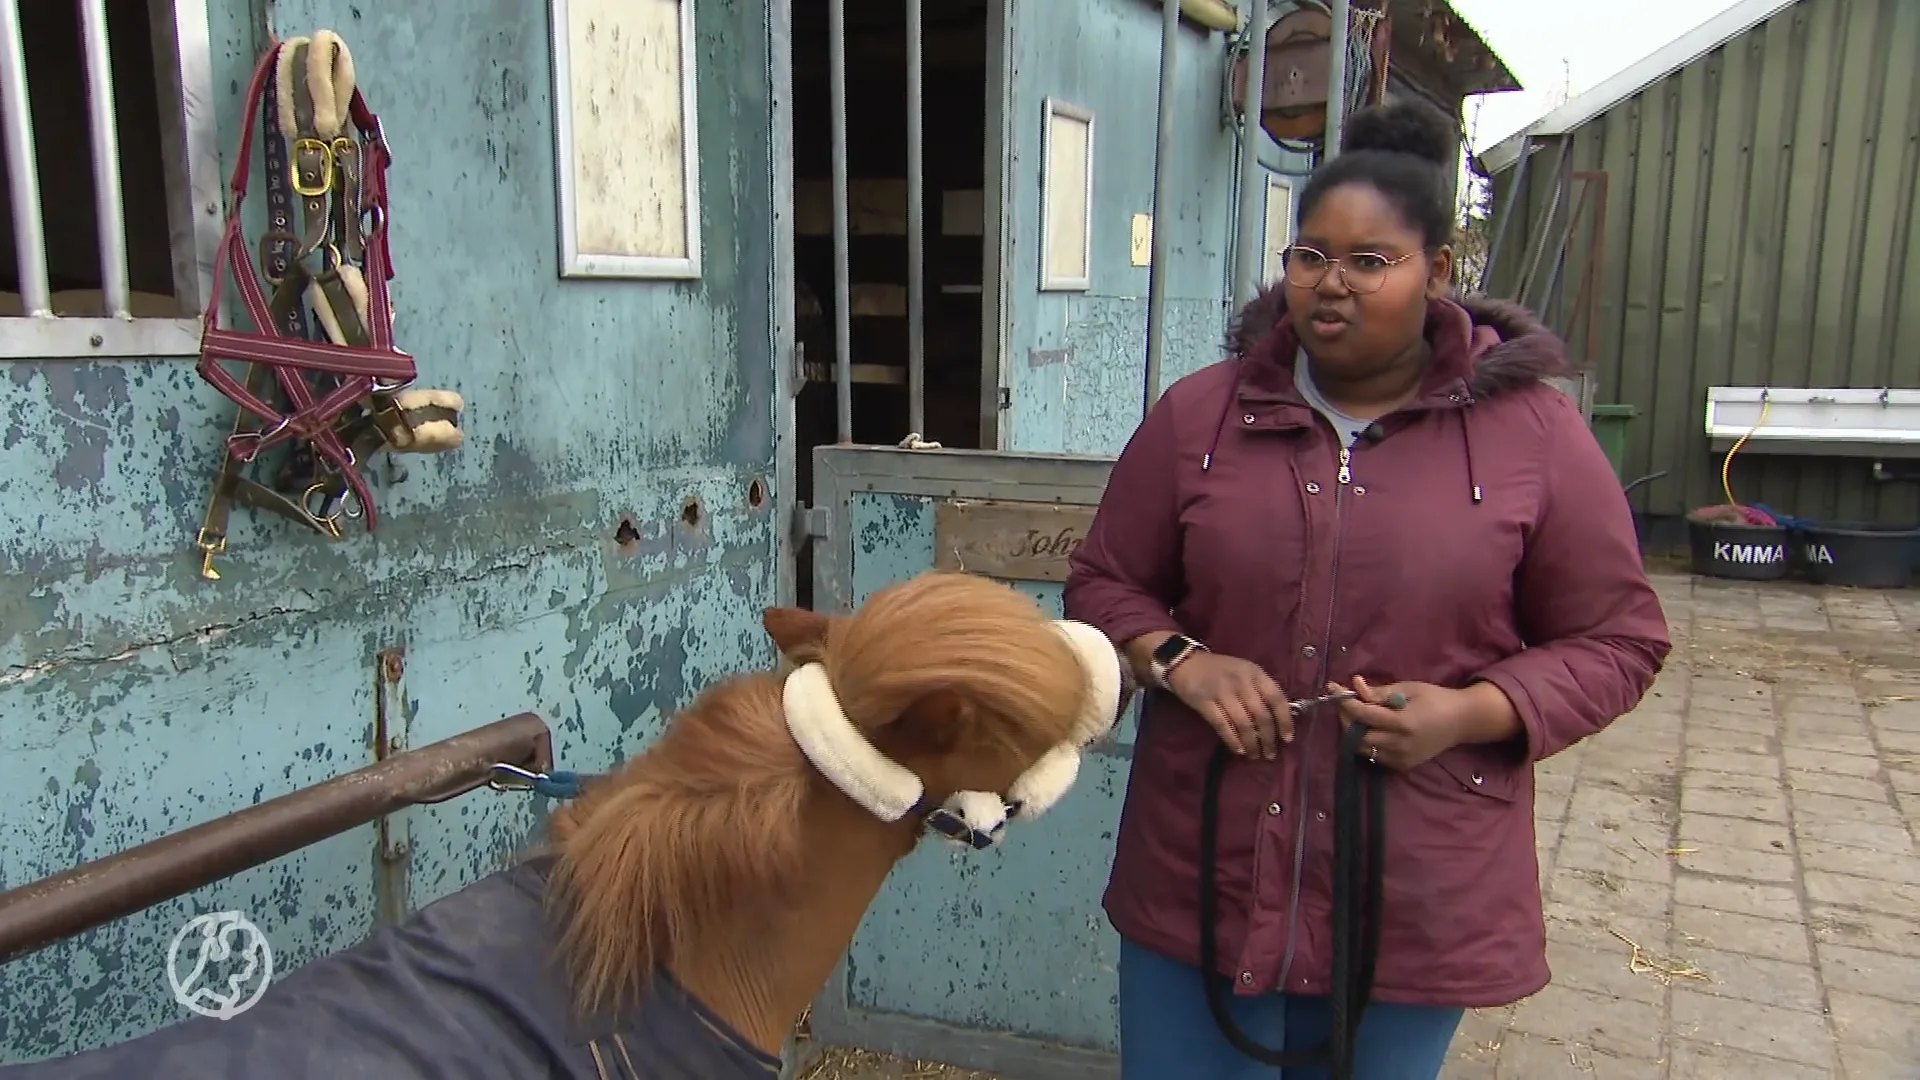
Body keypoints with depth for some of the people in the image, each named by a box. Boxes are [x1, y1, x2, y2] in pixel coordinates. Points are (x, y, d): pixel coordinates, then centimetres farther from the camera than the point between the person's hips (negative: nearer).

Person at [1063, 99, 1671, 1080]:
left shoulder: (1534, 433, -3)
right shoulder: (1196, 415, 2)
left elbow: (1617, 641, 2)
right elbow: (1103, 582, 8)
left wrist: (1472, 712, -15)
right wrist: (1181, 663, -12)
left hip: (1417, 905, -1)